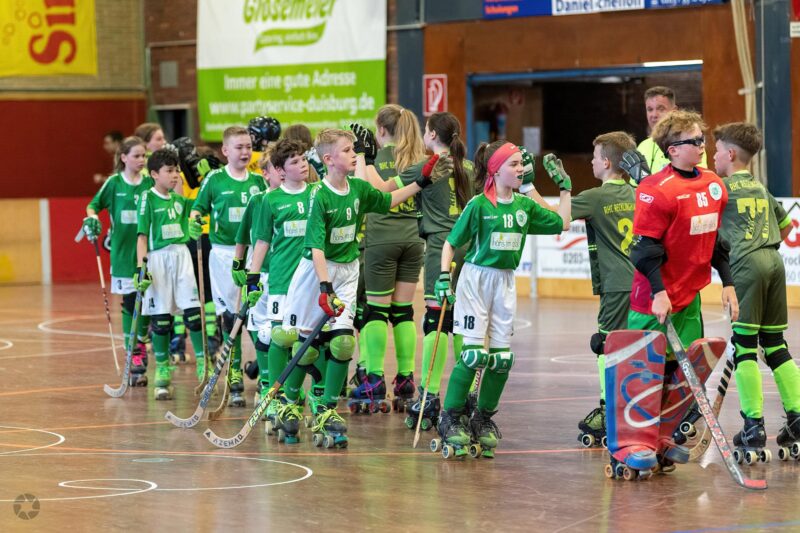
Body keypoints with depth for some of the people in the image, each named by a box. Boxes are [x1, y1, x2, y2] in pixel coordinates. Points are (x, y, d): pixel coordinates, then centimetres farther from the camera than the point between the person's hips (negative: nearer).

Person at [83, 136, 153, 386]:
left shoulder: (150, 183, 3)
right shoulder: (114, 183, -1)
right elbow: (94, 205, 9)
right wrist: (91, 219, -10)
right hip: (122, 252, -1)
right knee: (129, 304, 0)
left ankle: (141, 343, 24)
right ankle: (134, 358, 2)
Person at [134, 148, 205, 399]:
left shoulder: (179, 199, 11)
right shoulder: (147, 198, -4)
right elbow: (142, 235, -7)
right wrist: (140, 267, -15)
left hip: (181, 256, 4)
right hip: (158, 258, -4)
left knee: (193, 310, -1)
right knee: (160, 317, 0)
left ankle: (203, 364, 7)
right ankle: (162, 371, 9)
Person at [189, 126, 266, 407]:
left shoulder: (258, 181, 8)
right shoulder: (215, 179, 0)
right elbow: (198, 208, 6)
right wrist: (194, 222, -14)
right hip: (224, 252, -2)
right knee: (229, 315, -1)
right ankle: (234, 376, 5)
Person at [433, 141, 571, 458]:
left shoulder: (525, 205, 6)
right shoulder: (479, 205, -9)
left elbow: (562, 224, 11)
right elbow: (451, 243, -3)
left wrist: (565, 187, 10)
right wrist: (443, 277, -13)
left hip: (505, 282, 5)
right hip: (476, 278, -5)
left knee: (502, 357, 3)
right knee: (474, 354, -11)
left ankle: (484, 419, 18)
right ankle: (451, 420, 0)